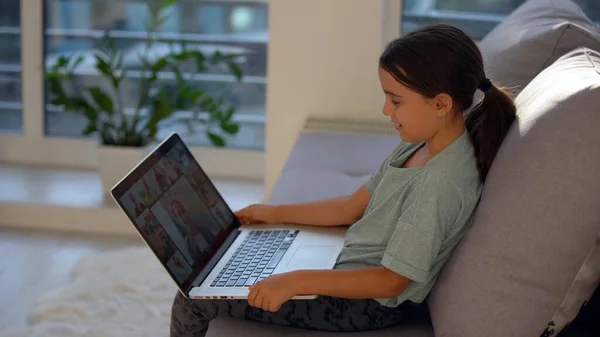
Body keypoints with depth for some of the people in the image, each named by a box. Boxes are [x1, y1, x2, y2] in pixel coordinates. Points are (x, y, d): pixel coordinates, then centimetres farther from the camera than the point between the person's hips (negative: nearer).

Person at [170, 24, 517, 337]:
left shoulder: (442, 183, -29)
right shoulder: (420, 146, 0)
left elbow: (391, 281, -26)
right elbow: (354, 207, 10)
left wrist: (298, 282, -30)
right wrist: (274, 213, 13)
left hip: (368, 304, -10)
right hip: (349, 265, 10)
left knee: (194, 300, -8)